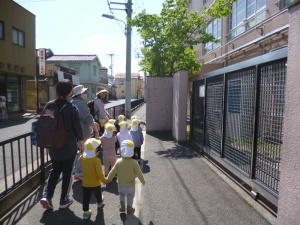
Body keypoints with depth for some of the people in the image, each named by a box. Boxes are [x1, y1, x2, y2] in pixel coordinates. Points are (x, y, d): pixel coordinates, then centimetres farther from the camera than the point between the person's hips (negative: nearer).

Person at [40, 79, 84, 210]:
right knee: (67, 172, 12)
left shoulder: (49, 105, -4)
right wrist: (82, 145, 0)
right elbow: (78, 129, -13)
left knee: (55, 170, 23)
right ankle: (64, 200, 23)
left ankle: (46, 196, 13)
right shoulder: (72, 108, -17)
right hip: (69, 146, -4)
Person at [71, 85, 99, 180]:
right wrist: (95, 129, -11)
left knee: (80, 151, 23)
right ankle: (78, 174, 11)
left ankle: (76, 170, 37)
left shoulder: (74, 102, 14)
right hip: (82, 133, -11)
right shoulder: (80, 104, -21)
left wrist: (93, 123, 12)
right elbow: (88, 118, -22)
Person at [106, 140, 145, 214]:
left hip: (121, 184, 1)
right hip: (131, 185, -1)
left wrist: (108, 179, 8)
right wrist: (143, 181, 4)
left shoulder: (118, 162, -22)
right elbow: (139, 173, -15)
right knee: (130, 197, 23)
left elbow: (112, 172, -11)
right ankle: (129, 209, 37)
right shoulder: (134, 163, -26)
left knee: (121, 193, 31)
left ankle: (122, 204, 16)